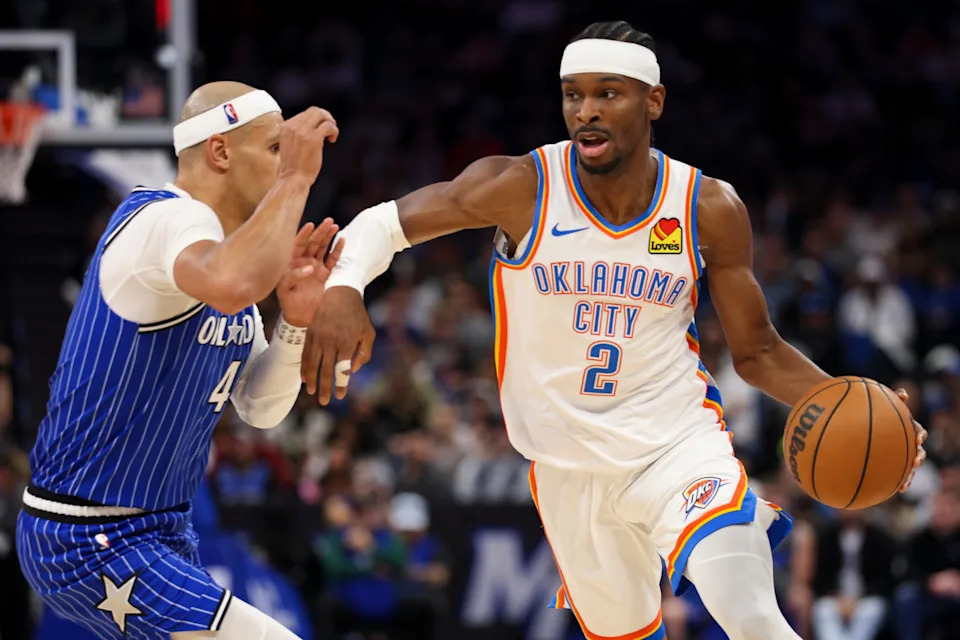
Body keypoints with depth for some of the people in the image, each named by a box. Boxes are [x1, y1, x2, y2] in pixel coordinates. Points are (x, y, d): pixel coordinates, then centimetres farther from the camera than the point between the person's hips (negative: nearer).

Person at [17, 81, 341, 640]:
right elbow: (232, 288, -44)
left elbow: (260, 408, 13)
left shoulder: (225, 242, 13)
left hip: (162, 530, 11)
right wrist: (295, 178, -33)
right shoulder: (168, 218, -18)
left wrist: (296, 321, -4)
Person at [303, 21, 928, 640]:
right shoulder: (519, 188, -14)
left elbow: (757, 351, 0)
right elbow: (383, 222, -5)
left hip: (680, 445, -1)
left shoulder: (710, 210, -9)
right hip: (569, 470, 1)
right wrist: (342, 290, -27)